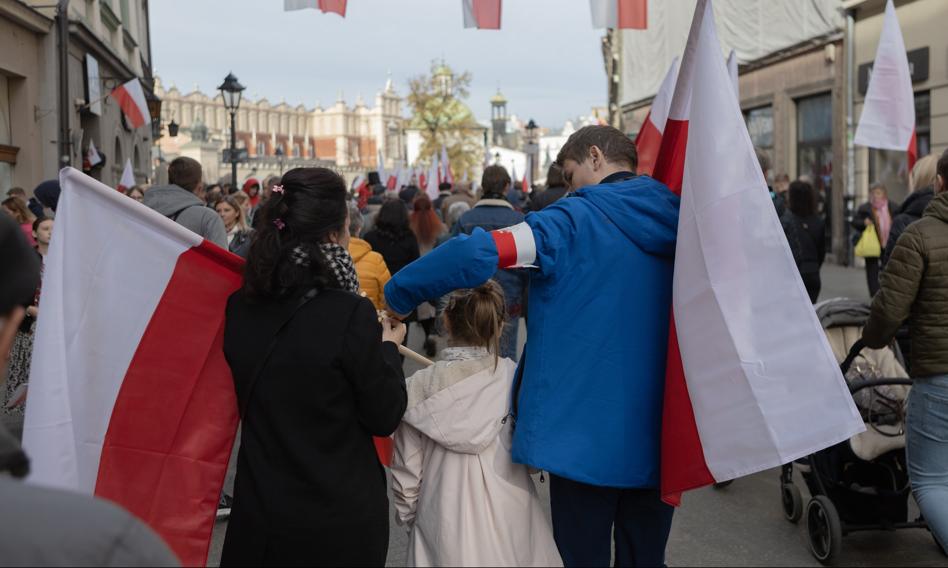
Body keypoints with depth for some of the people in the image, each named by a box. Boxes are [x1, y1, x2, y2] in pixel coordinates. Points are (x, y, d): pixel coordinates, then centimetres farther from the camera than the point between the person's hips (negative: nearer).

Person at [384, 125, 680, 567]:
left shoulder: (576, 221, -10)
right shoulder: (673, 224, 7)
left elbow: (477, 253, -20)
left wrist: (398, 296, -8)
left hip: (588, 435, -5)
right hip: (660, 437, 5)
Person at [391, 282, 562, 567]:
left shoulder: (420, 388, -10)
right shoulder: (518, 379, -10)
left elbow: (407, 469, -2)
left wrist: (407, 515, 14)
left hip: (442, 524, 0)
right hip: (509, 520, 1)